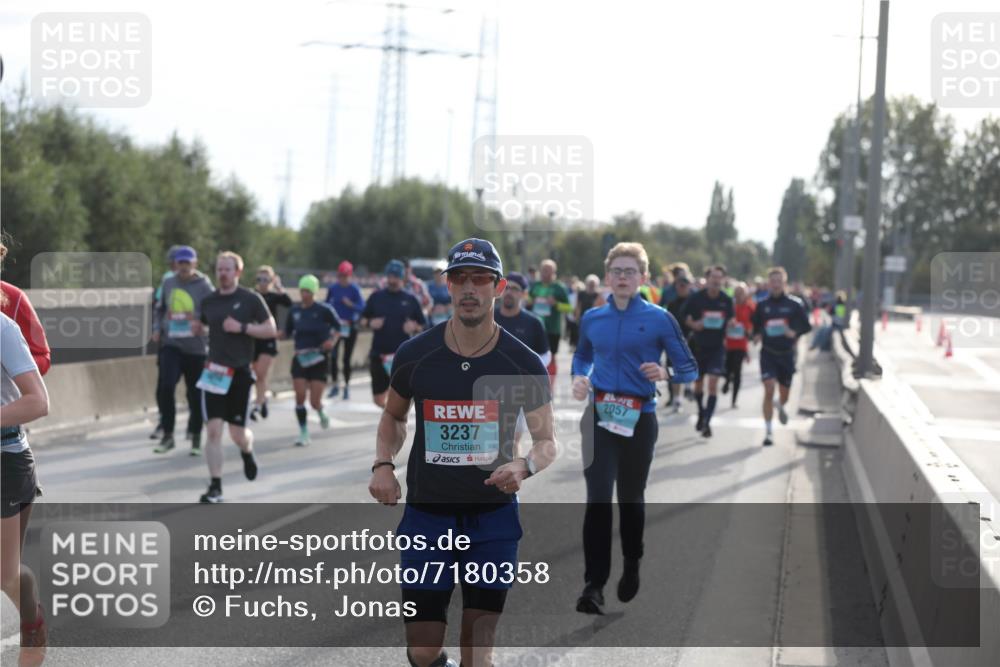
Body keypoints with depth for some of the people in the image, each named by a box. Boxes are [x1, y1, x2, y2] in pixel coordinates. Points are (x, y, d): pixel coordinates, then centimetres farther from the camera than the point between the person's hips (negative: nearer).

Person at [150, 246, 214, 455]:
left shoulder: (204, 286, -4)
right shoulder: (168, 283, 8)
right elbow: (159, 309, 21)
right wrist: (156, 328, 7)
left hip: (195, 348, -2)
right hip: (171, 345, 2)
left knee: (195, 395, 7)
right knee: (165, 387, -15)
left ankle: (196, 438, 26)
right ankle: (168, 435, -1)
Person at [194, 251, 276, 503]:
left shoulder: (251, 299, -3)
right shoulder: (208, 301, 7)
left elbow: (271, 330, -5)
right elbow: (198, 327, 25)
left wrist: (242, 327, -15)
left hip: (240, 373, -2)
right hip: (214, 372, 2)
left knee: (237, 433, 2)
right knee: (213, 430, -8)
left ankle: (247, 453, 39)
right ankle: (215, 487, -3)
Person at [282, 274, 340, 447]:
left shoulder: (324, 309, -7)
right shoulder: (294, 310, 5)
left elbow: (338, 326, 4)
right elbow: (287, 333, 13)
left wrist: (332, 340, -14)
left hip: (318, 359, -3)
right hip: (300, 358, 3)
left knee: (314, 402, -5)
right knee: (300, 396, -7)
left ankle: (321, 412, 32)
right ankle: (303, 433, 6)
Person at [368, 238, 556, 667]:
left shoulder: (523, 364, -7)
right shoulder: (415, 354, -4)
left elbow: (547, 442, 1)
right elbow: (393, 415, 15)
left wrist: (525, 466, -22)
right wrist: (383, 464, -4)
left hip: (493, 517, 0)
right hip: (427, 514, 1)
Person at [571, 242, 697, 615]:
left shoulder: (660, 320, -3)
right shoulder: (592, 319, 6)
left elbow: (689, 369, 0)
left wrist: (665, 375, -21)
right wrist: (579, 377, 3)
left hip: (639, 420, -1)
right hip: (599, 417, 1)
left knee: (631, 497, 13)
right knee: (597, 499, -10)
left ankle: (632, 567, 36)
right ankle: (594, 585, -13)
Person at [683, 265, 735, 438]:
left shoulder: (726, 300, -4)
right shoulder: (696, 298, -7)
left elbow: (731, 319, 10)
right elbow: (686, 317, 3)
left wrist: (730, 325, -12)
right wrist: (694, 324, -18)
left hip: (717, 347, -1)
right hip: (699, 345, 1)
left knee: (713, 383, -12)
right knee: (698, 383, 13)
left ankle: (707, 421, -11)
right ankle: (701, 413, 39)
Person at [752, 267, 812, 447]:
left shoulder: (794, 304, -3)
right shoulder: (762, 305, 2)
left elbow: (806, 326, 1)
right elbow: (755, 325, 14)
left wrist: (795, 333, -19)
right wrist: (756, 335, -8)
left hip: (787, 353, 0)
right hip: (768, 352, 0)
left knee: (784, 393, 14)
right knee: (769, 390, -15)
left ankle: (781, 407, 53)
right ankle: (768, 432, -10)